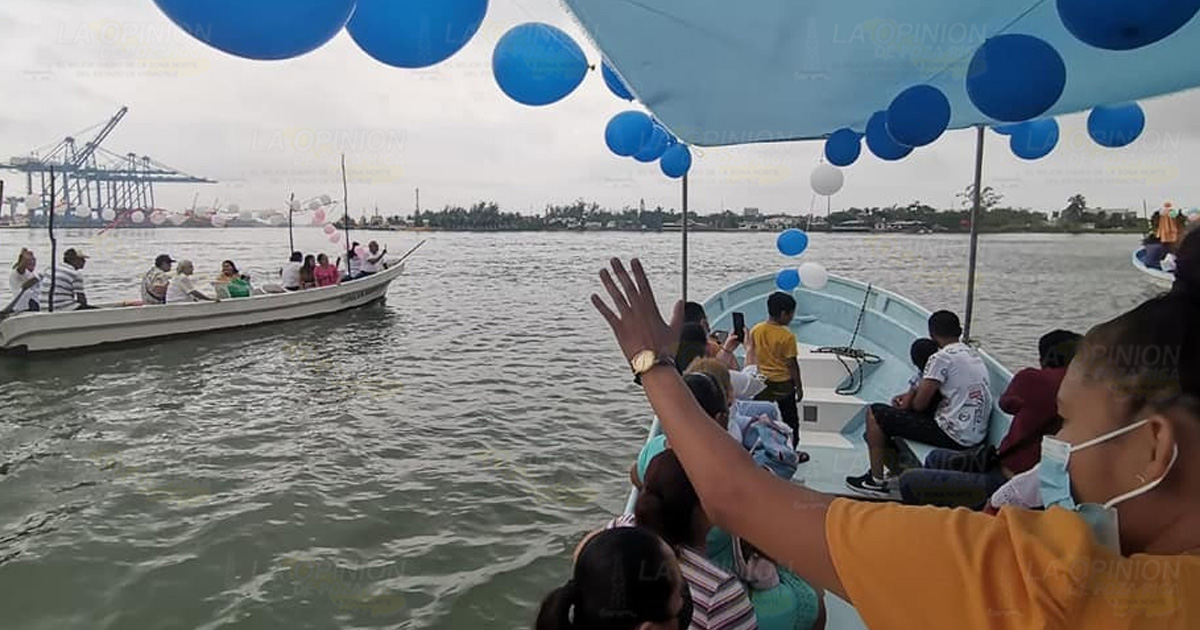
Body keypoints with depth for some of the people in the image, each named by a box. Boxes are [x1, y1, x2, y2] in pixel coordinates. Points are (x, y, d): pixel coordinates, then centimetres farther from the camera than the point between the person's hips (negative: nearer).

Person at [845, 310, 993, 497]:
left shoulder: (942, 357, -15)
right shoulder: (973, 354, 14)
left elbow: (919, 404, -13)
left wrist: (910, 401, 9)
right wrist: (911, 394, 12)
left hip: (954, 435, -9)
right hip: (976, 434, 9)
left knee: (874, 414, -3)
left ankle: (876, 481, 4)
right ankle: (897, 475, 27)